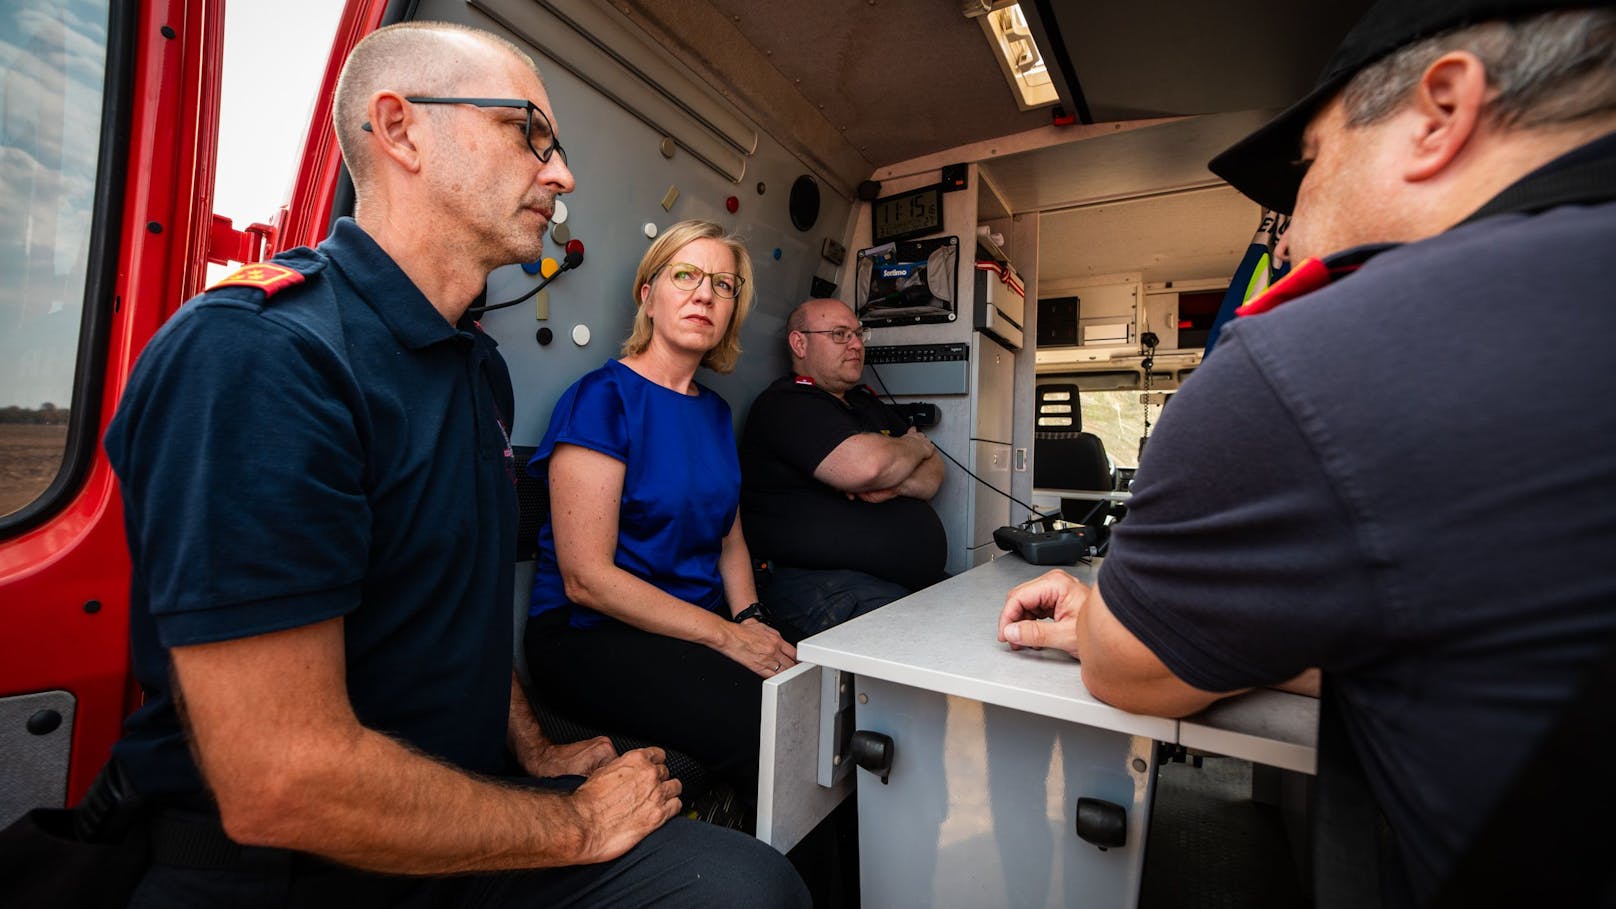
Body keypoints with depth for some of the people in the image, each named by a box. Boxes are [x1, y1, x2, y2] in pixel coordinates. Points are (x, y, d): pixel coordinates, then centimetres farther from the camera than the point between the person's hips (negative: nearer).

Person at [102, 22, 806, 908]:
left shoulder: (480, 363, 6)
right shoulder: (252, 354, -24)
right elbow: (281, 787, -26)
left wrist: (535, 751, 10)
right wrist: (576, 824, -15)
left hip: (464, 815, 6)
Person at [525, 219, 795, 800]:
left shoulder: (715, 411, 12)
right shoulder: (603, 398, -10)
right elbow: (587, 578, -15)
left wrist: (750, 619, -2)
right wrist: (726, 636, -17)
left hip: (705, 626, 7)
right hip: (593, 636, -6)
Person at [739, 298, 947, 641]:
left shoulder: (867, 403, 23)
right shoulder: (786, 404, -5)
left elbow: (934, 474, 18)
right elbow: (865, 465, -22)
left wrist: (895, 484, -7)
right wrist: (916, 446, 1)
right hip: (820, 584, -8)